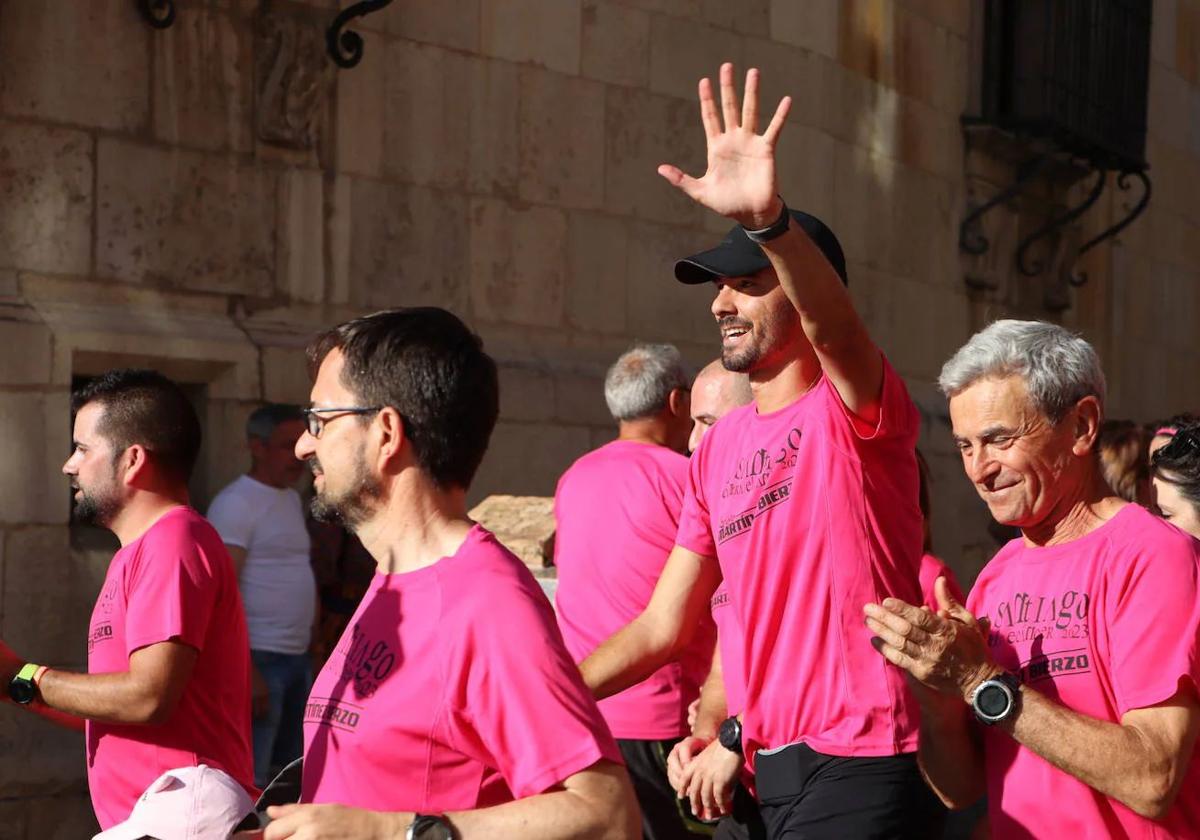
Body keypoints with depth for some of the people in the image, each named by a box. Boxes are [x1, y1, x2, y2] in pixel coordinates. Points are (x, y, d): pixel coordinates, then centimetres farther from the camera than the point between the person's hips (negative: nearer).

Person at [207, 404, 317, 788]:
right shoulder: (235, 503, -12)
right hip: (260, 657, -9)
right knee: (249, 781, -10)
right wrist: (246, 670, -23)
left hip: (297, 657, 9)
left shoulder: (292, 499, 16)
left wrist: (309, 644, 14)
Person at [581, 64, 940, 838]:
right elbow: (664, 626, 14)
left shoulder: (854, 409, -8)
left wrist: (767, 219, -50)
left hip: (865, 765, -7)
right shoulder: (718, 450, 12)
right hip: (773, 766, 7)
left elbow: (836, 330, -33)